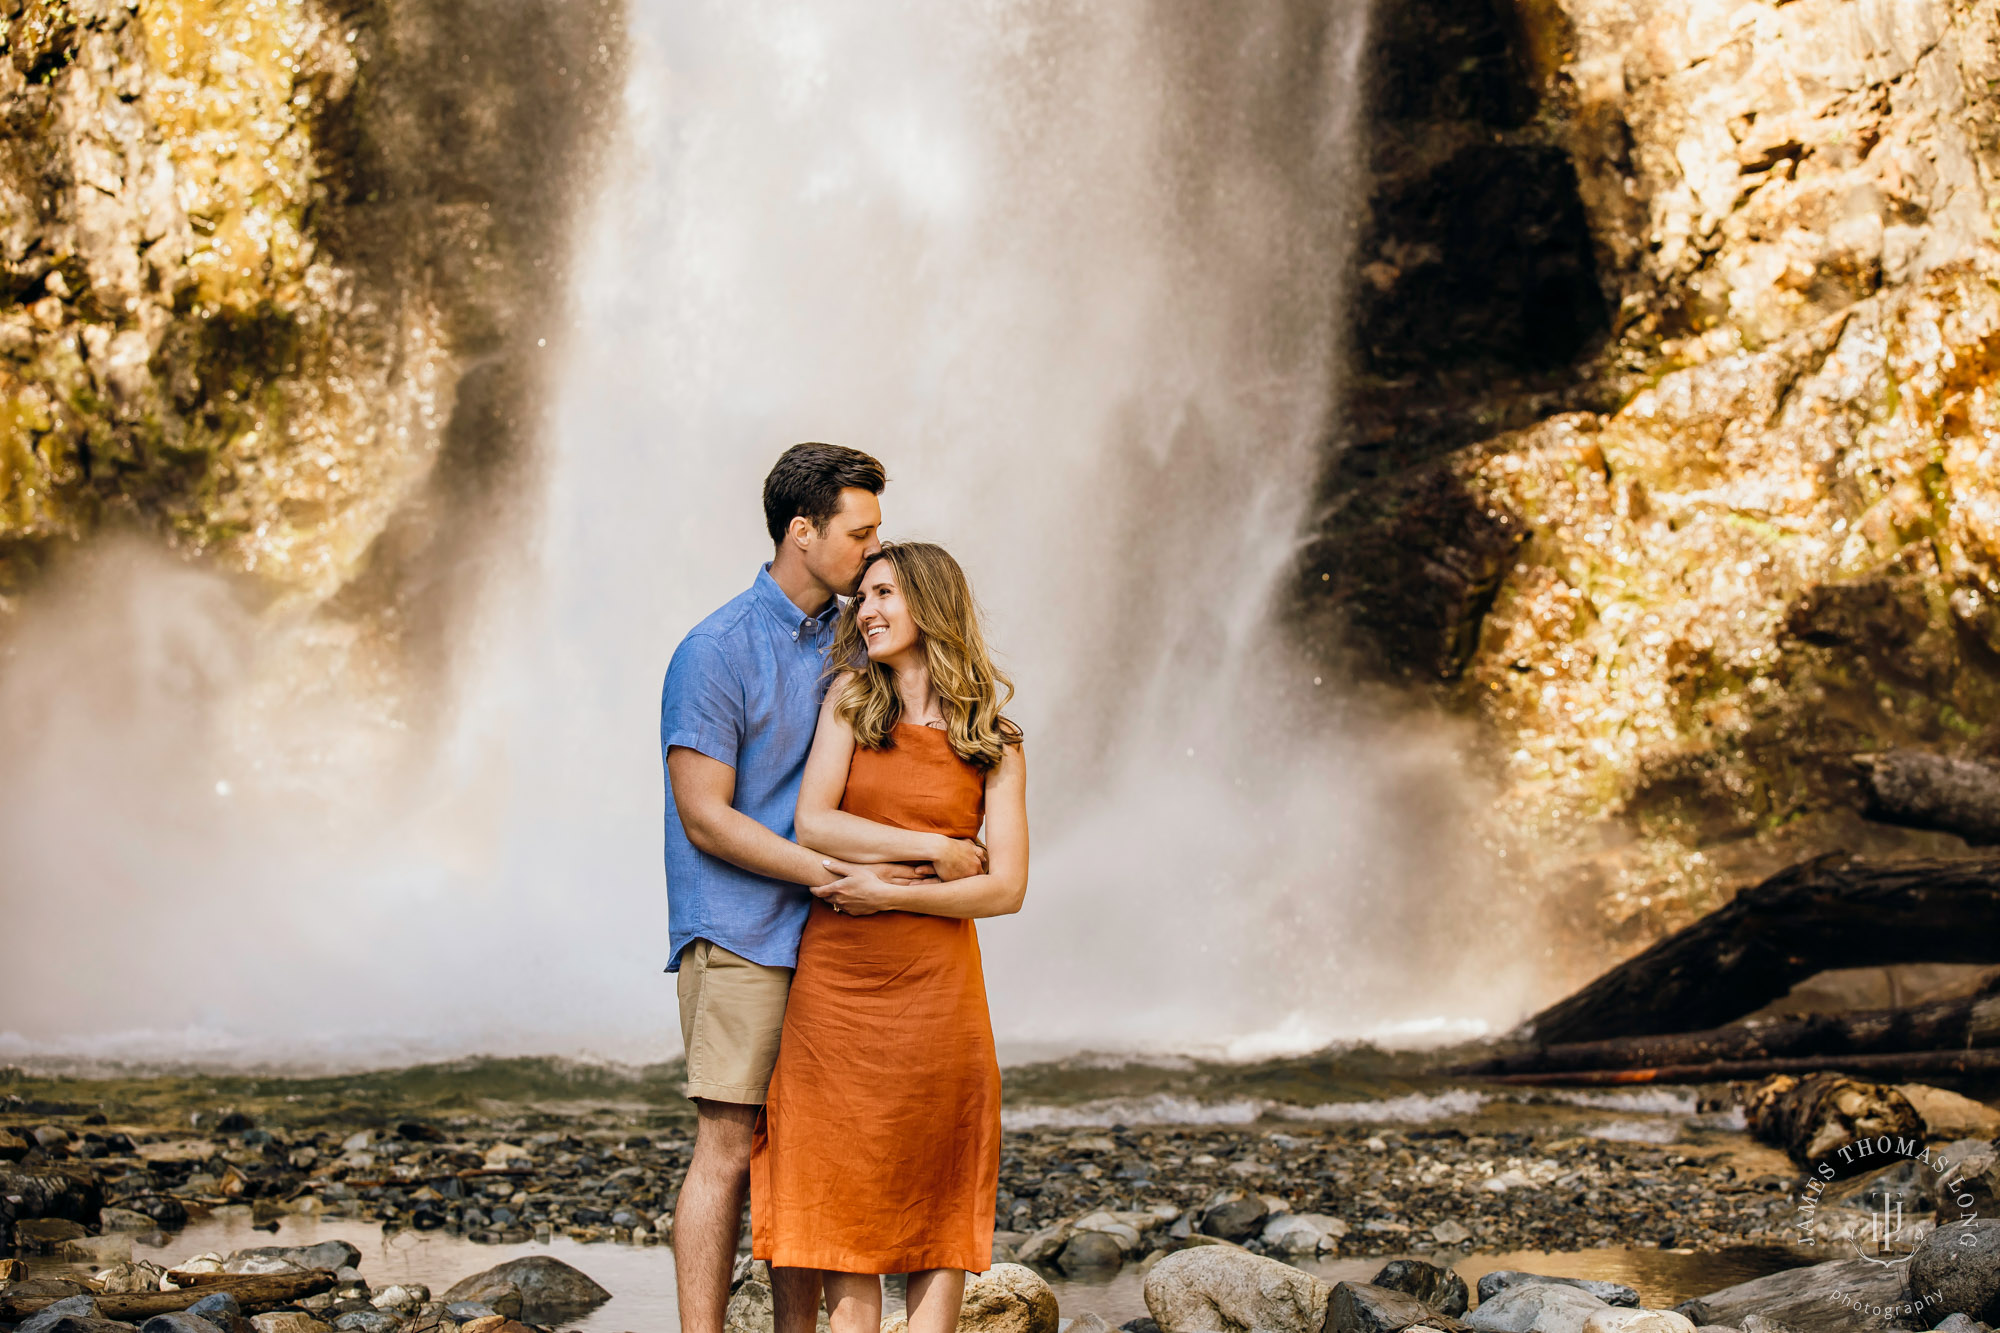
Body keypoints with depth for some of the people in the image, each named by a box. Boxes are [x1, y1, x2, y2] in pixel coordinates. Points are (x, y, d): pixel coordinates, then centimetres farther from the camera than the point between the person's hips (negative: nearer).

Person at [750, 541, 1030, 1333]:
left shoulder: (993, 743, 4)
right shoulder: (851, 700, 6)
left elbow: (1006, 889, -2)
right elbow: (812, 826, -5)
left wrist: (887, 892, -10)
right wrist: (935, 851, -9)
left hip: (935, 983, -1)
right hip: (835, 978, 1)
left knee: (934, 1199, 4)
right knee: (840, 1188, 1)